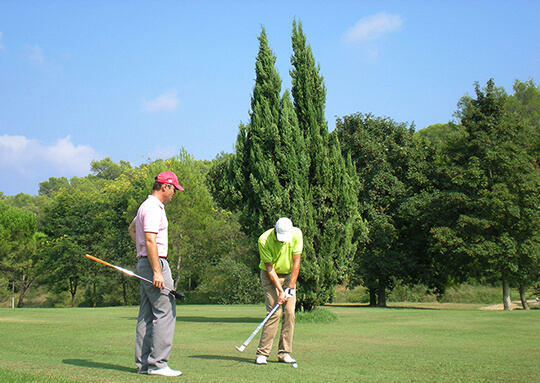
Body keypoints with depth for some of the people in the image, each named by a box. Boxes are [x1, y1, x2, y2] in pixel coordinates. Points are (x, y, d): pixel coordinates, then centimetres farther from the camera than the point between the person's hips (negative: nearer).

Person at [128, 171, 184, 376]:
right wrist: (157, 272, -24)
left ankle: (143, 363, 13)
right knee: (165, 312, -11)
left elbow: (132, 229, 35)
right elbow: (150, 240, -22)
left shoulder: (146, 206, 19)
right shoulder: (153, 208, -14)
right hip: (154, 262, -11)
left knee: (147, 315, 10)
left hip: (144, 263, 11)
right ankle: (157, 363, -12)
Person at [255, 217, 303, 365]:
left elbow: (296, 262, -12)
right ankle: (262, 354, -9)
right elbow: (269, 268, -19)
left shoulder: (296, 234, -17)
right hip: (270, 276, -3)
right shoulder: (264, 240, -24)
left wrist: (291, 287, -14)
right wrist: (280, 291, -22)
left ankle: (284, 353, 2)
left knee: (289, 313, -5)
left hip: (289, 275, 3)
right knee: (274, 313, -14)